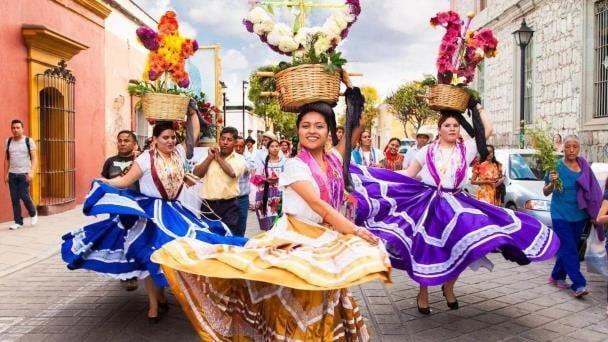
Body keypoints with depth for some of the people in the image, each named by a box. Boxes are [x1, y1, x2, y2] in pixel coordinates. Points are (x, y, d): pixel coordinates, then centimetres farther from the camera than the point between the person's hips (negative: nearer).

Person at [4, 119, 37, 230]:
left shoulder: (29, 141, -3)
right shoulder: (8, 142, 8)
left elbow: (34, 158, -6)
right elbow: (6, 159, 13)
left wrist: (31, 172, -17)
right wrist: (5, 174, 8)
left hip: (24, 173, -4)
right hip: (12, 174, 4)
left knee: (24, 196, -8)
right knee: (14, 199, 3)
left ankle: (33, 213, 19)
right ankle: (18, 221, 11)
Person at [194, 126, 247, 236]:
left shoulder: (239, 159, 2)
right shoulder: (210, 155, 10)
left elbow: (232, 172, -18)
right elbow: (197, 173, 1)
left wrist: (219, 158, -5)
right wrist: (210, 157, -5)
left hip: (229, 205, -3)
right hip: (208, 204, 3)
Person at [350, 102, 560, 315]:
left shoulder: (466, 149, 6)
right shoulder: (427, 151, 6)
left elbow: (488, 129, 0)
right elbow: (408, 175, 10)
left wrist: (476, 107, 8)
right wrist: (386, 181, 3)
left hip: (456, 205, 1)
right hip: (428, 204, -1)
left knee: (459, 246, -7)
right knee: (426, 249, 2)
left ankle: (448, 287, 22)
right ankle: (423, 294, 21)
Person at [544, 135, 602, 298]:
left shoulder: (584, 165, 4)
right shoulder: (557, 166, -7)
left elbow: (592, 189, 14)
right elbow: (546, 192, -4)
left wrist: (593, 212, 7)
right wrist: (552, 183, -24)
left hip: (579, 214, 5)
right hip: (561, 214, -5)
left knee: (568, 248, 12)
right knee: (569, 249, -9)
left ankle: (557, 276, 26)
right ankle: (578, 285, -9)